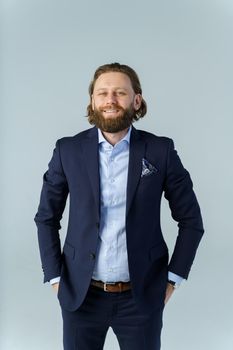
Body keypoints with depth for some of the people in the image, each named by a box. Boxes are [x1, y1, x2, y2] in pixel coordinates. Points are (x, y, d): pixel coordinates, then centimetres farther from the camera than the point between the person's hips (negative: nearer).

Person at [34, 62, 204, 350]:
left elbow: (191, 220, 2)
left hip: (142, 296, 0)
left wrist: (173, 277, -2)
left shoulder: (160, 150, -4)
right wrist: (54, 276, 0)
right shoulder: (68, 150, -2)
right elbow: (46, 218, 5)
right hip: (80, 294, 1)